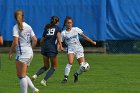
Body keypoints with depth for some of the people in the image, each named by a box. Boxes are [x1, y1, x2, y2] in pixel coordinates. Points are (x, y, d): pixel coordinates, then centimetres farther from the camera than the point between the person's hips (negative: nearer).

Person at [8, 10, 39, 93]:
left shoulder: (16, 27, -9)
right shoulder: (28, 27, 11)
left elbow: (15, 42, -16)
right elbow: (35, 40, 11)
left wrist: (11, 52, -5)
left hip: (22, 53, -8)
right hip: (30, 53, 8)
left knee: (22, 75, -2)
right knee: (21, 74, 16)